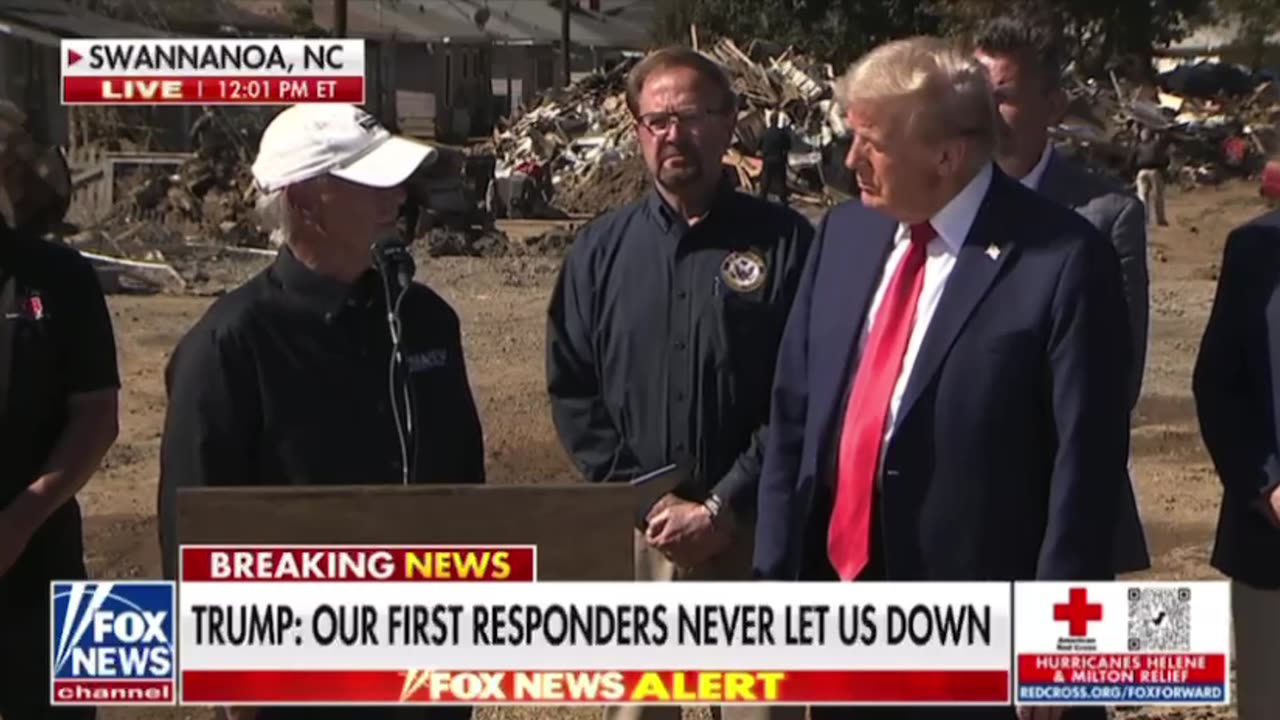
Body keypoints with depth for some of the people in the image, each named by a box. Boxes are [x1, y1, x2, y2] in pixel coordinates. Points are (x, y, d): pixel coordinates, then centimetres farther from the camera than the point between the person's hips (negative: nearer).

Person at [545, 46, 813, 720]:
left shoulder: (784, 241, -2)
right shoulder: (601, 248, 7)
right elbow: (571, 387, 5)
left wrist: (721, 508, -12)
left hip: (752, 530, -2)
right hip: (634, 531, 3)